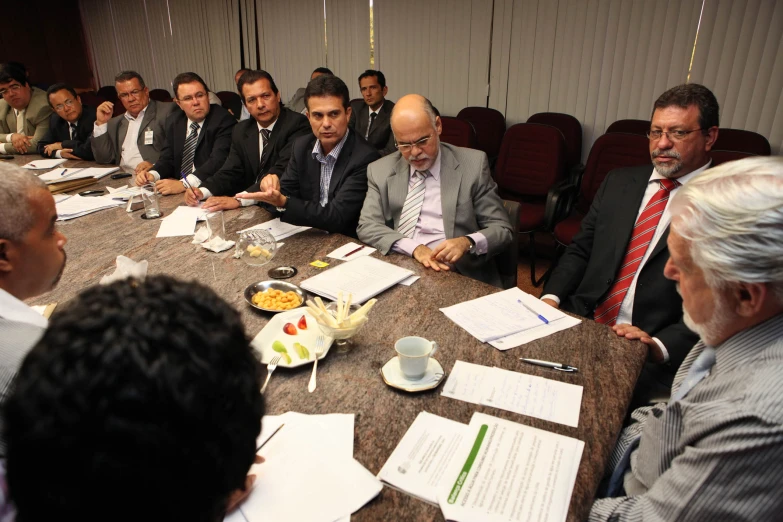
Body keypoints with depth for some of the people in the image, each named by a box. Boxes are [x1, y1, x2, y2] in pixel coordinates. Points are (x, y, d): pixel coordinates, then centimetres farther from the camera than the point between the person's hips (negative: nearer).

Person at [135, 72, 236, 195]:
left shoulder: (224, 120, -9)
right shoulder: (173, 121, 13)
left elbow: (218, 161, -22)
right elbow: (168, 158, 16)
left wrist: (183, 184, -31)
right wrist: (152, 174, -8)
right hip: (178, 191, 6)